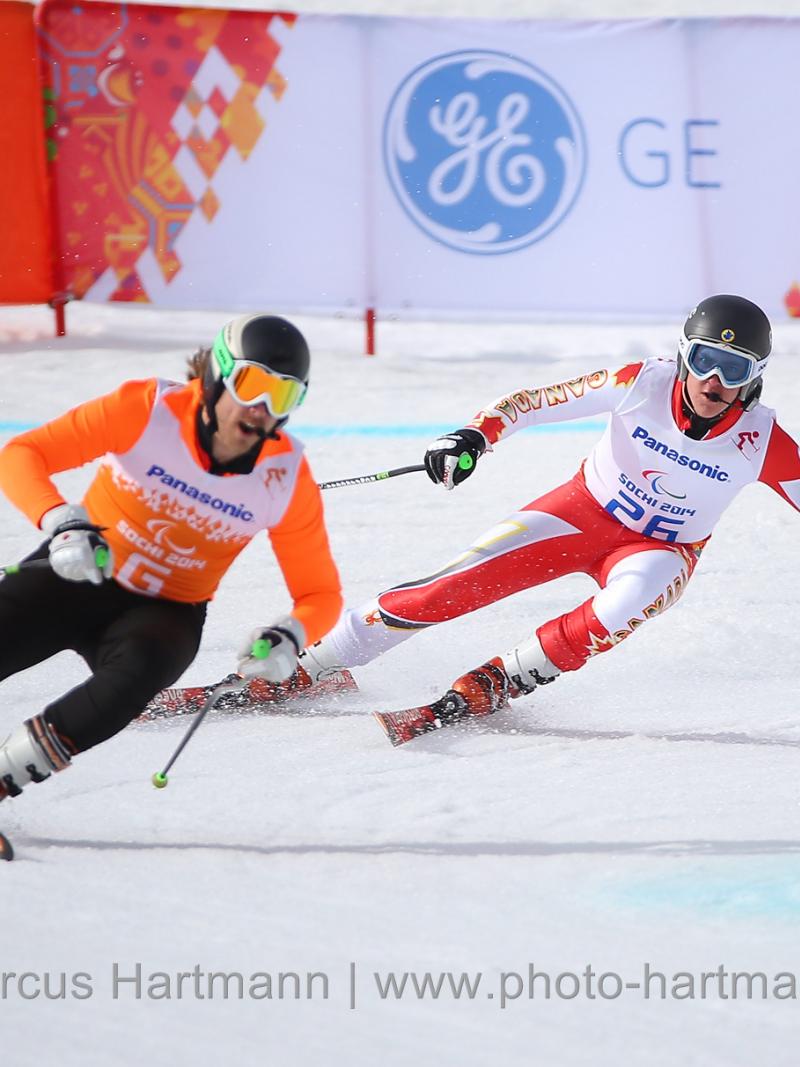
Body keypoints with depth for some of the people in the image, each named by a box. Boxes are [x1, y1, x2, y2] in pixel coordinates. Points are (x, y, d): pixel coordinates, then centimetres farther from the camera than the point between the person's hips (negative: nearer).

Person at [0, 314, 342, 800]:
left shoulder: (288, 478, -11)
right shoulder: (146, 410, -18)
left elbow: (321, 594, -2)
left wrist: (290, 637, -26)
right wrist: (61, 522, -40)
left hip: (164, 612, 0)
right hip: (75, 577, 0)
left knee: (140, 670, -35)